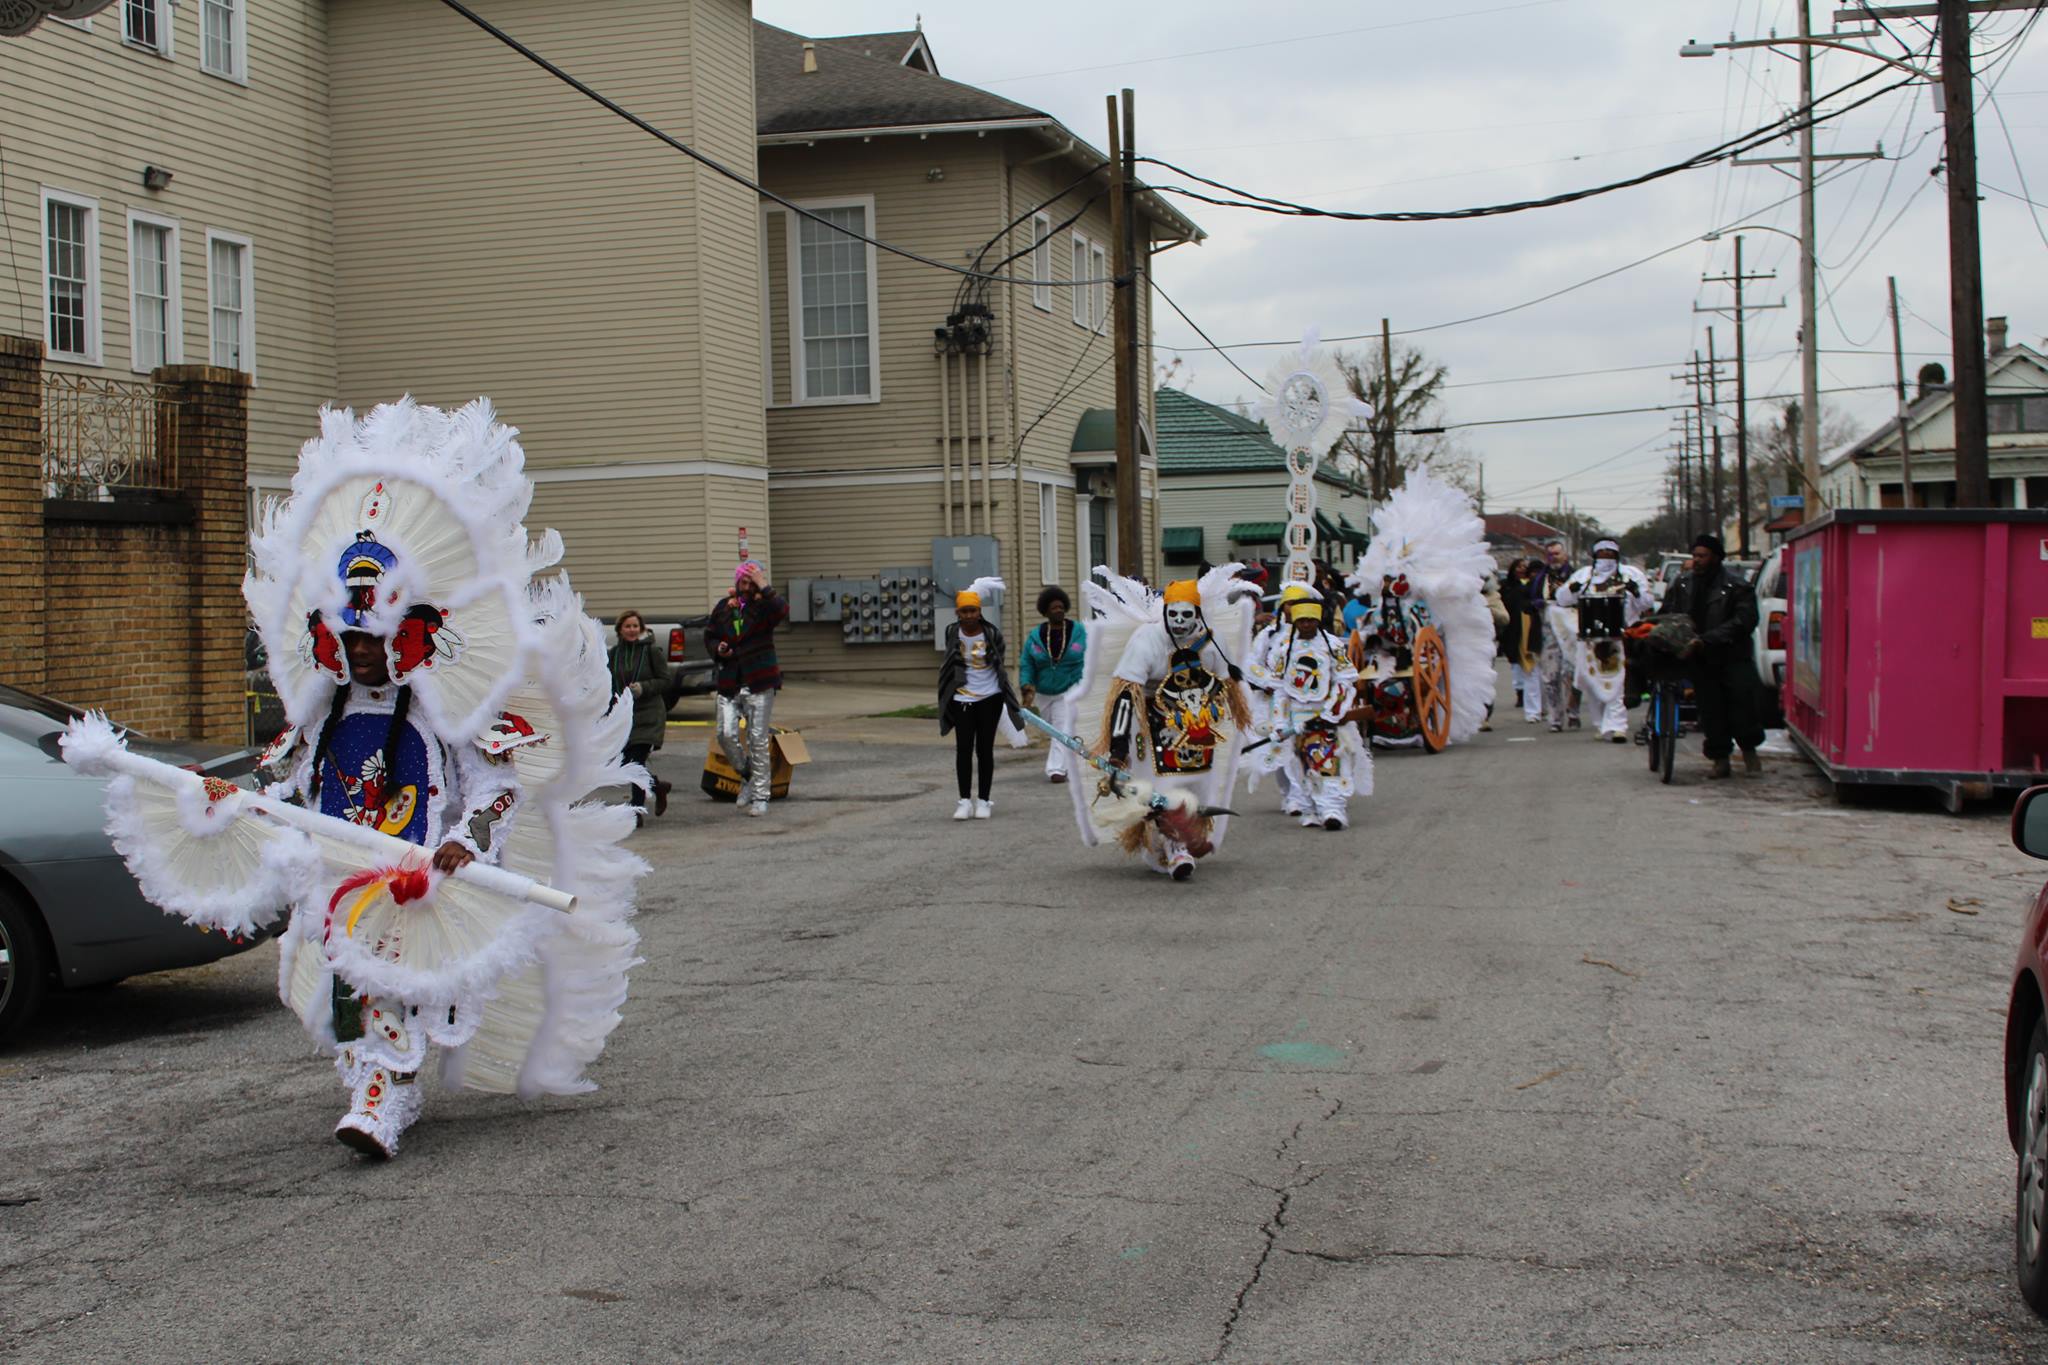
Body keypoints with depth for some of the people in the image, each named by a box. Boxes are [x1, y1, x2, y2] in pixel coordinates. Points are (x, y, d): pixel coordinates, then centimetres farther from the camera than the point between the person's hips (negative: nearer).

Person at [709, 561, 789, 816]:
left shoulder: (763, 607, -2)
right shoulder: (722, 608, 10)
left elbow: (782, 610, -26)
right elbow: (711, 638, 21)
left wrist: (764, 587, -24)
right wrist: (718, 649, 0)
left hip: (759, 683, -3)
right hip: (729, 684, 4)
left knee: (759, 739, -1)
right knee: (726, 734, -6)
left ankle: (760, 795, 7)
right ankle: (747, 777, 18)